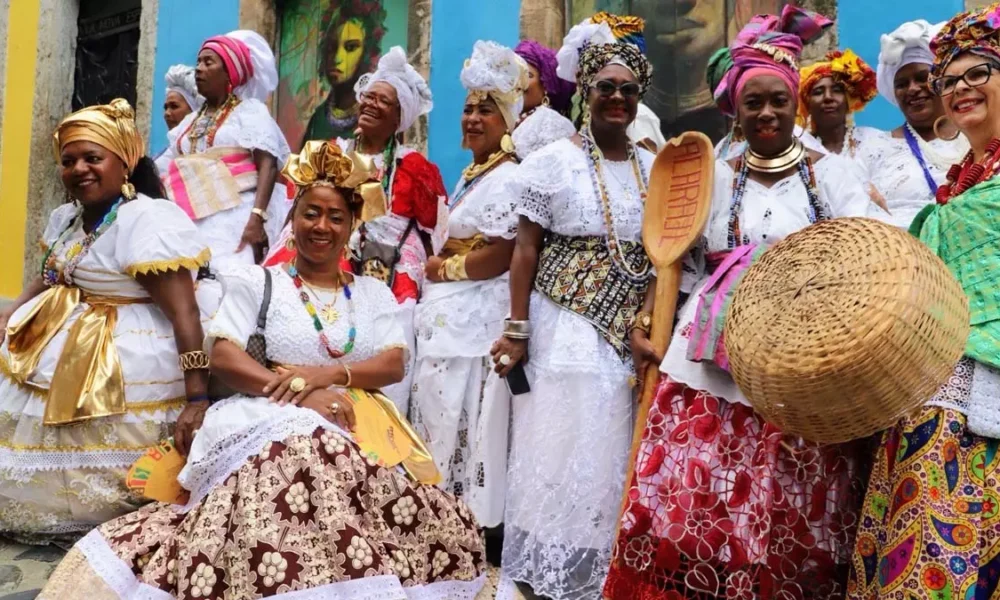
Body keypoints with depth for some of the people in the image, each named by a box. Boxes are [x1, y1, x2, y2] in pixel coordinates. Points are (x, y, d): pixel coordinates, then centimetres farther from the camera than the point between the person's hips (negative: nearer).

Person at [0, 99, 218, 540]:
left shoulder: (149, 221, -23)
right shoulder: (66, 217, 8)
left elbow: (185, 313, -29)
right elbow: (47, 277, 23)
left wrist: (197, 398, -33)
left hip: (125, 359, -10)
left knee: (94, 467, -6)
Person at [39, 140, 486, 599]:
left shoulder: (374, 293, 20)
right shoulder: (256, 282, 11)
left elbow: (394, 364, 7)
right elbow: (222, 356, -2)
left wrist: (331, 374, -13)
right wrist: (302, 393, -16)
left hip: (362, 432, 3)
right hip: (274, 425, -3)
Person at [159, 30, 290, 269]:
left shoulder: (250, 110, 5)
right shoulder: (190, 121, 24)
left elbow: (268, 165, -9)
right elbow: (164, 171, 19)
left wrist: (257, 218, -23)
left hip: (234, 219, -6)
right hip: (192, 220, 6)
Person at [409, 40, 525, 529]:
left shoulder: (507, 178, -12)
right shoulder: (471, 175, 18)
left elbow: (501, 254, -20)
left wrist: (442, 269, -9)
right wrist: (440, 268, 6)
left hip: (474, 315, -10)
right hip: (449, 313, 10)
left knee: (462, 419, -4)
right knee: (442, 416, 14)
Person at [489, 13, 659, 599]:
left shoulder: (654, 168, 8)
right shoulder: (554, 161, -3)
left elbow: (659, 258, 10)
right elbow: (526, 249, -5)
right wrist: (517, 330, -10)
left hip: (628, 335, 4)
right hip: (564, 330, -4)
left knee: (611, 459, 10)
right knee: (561, 456, 0)